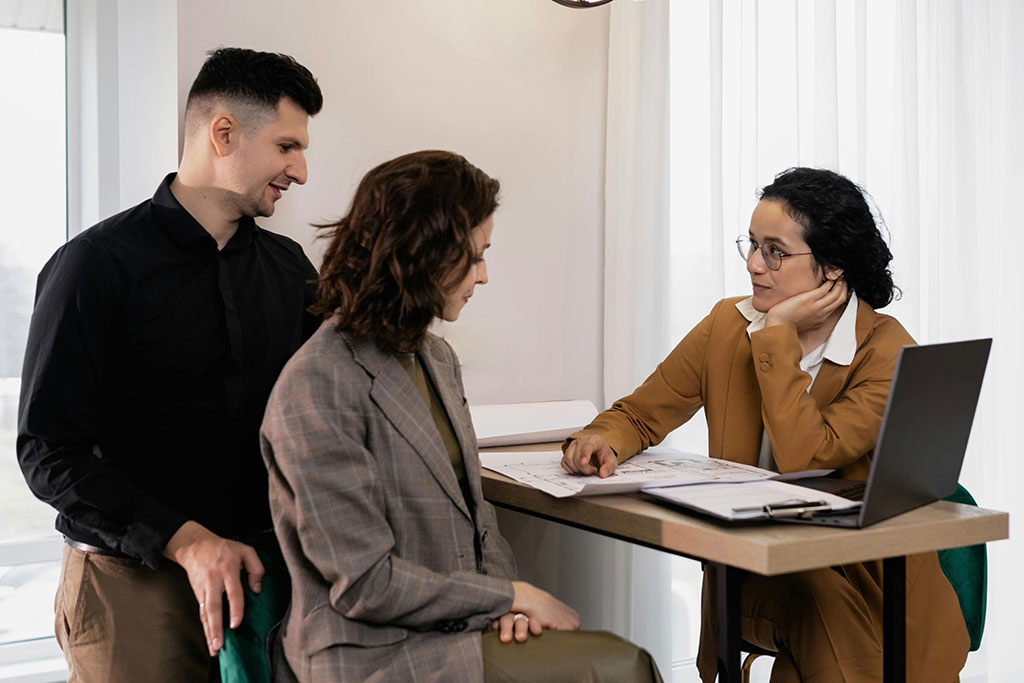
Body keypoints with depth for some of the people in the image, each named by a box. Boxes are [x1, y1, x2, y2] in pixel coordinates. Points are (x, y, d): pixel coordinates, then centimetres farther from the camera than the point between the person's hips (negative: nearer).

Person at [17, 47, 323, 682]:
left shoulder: (289, 265, 7)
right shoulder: (97, 265, -9)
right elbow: (48, 452, -12)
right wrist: (186, 540, -20)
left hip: (260, 565, 5)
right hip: (132, 581, -5)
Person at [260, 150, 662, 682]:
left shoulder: (435, 357, 10)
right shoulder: (318, 389, -18)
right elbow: (366, 584, -18)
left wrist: (504, 592, -1)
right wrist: (508, 594, -11)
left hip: (464, 624, 8)